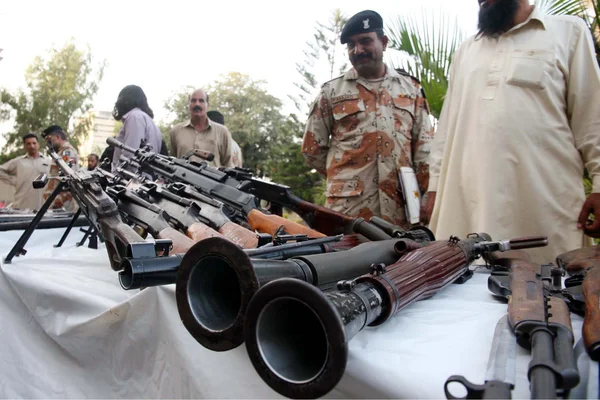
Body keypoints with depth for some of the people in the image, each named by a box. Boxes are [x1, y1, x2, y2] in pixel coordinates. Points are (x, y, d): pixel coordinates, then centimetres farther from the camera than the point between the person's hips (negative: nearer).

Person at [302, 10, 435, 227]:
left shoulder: (411, 88, 14)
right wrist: (344, 175, 11)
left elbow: (424, 149, 10)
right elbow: (312, 148, 13)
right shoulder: (331, 91, 9)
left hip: (400, 206, 2)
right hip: (347, 206, -1)